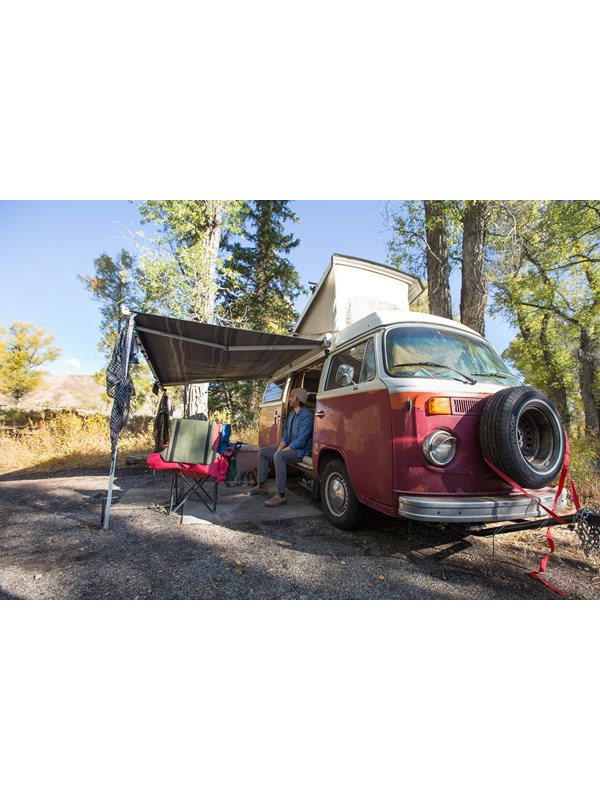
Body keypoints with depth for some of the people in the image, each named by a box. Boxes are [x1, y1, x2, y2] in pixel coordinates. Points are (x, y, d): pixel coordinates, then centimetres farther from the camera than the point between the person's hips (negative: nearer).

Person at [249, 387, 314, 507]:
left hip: (301, 450, -10)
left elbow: (301, 441, -25)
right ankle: (262, 486, 13)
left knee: (278, 456, -36)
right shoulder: (292, 414, 12)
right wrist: (280, 448, -2)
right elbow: (286, 434, 15)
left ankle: (281, 496, -33)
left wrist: (283, 450, -20)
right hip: (289, 448, 10)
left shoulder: (306, 416, -19)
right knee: (263, 452, 8)